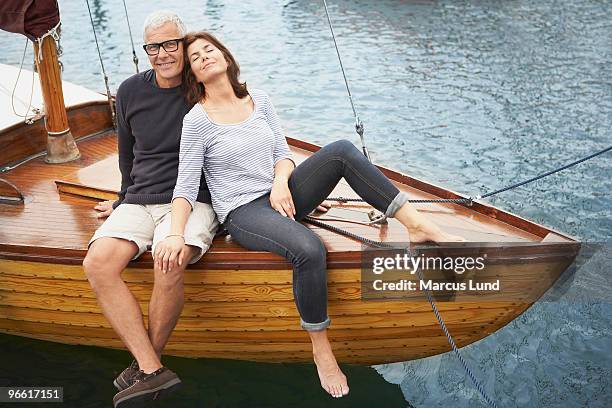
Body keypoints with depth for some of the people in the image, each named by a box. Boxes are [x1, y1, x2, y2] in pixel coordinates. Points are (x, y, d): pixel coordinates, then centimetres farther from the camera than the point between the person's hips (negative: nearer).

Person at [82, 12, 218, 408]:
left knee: (169, 267, -34)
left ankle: (146, 364, -11)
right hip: (139, 201, 4)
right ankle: (152, 371, -24)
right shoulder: (131, 91, 11)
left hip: (192, 200, -4)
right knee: (97, 263, -24)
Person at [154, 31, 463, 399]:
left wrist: (281, 182, -11)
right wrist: (175, 234, -24)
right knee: (309, 250, -35)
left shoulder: (259, 100, 9)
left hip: (281, 197, 5)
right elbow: (186, 186, -9)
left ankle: (420, 227, -21)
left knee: (342, 151, -19)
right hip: (243, 213, -5)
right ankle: (321, 348, -13)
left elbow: (283, 152, 11)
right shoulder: (197, 120, -6)